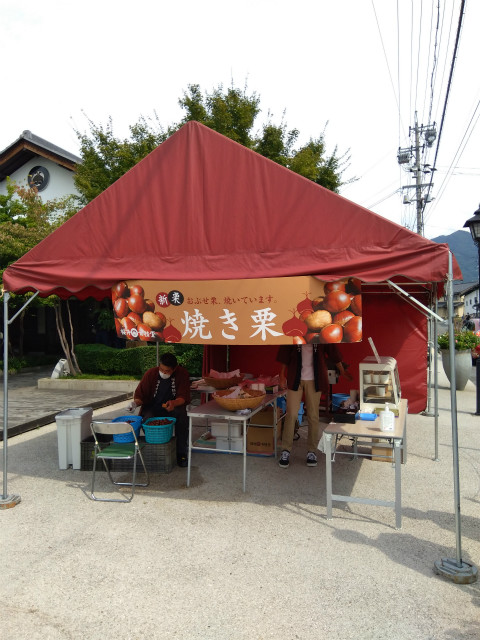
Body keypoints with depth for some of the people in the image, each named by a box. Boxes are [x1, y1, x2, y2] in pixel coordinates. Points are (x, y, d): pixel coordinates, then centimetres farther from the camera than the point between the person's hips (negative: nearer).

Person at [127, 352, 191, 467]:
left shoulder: (182, 374, -11)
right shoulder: (150, 373, -9)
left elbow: (184, 397, -15)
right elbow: (140, 394, -3)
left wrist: (174, 403, -37)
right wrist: (135, 403, -27)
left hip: (173, 407, 0)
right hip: (152, 408, 0)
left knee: (182, 414, -33)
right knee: (147, 418, -34)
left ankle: (181, 453, -18)